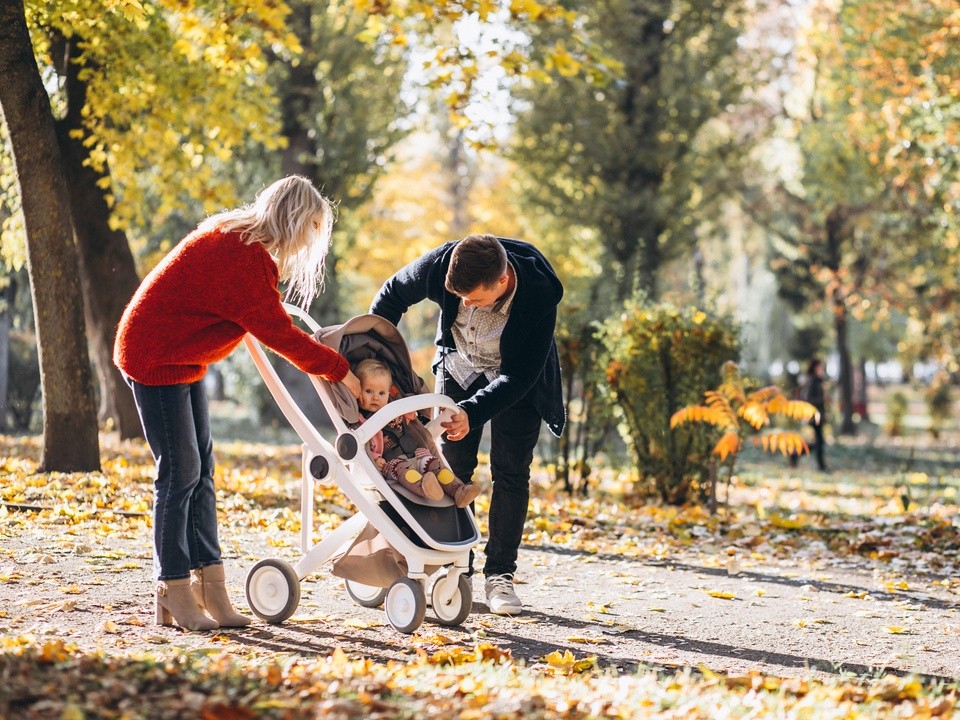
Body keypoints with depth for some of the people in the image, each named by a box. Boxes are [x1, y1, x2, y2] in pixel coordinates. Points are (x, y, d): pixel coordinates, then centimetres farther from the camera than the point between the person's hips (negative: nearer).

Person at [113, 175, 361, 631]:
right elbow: (279, 334, -20)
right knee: (180, 471, -9)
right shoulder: (243, 258, -24)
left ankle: (210, 589, 7)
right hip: (154, 357, -10)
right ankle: (174, 598, -3)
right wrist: (339, 371, -11)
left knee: (200, 469, 7)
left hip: (182, 358, 11)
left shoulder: (242, 242, 7)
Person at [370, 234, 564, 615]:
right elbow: (391, 296, -11)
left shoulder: (539, 295, -39)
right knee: (452, 468, 0)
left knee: (510, 471, -6)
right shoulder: (441, 265, -32)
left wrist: (472, 412, -43)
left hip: (517, 376, -2)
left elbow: (519, 376, -31)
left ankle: (499, 576, 1)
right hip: (459, 364, 3)